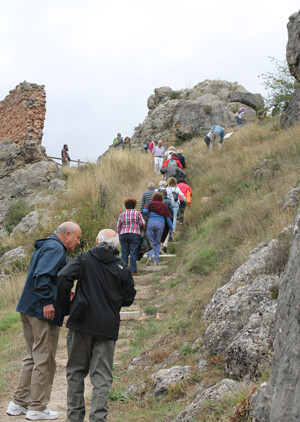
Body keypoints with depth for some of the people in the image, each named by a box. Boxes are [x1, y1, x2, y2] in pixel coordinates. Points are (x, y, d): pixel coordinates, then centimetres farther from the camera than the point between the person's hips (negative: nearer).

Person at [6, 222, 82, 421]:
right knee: (44, 359, -2)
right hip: (44, 313, -10)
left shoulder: (45, 246, 20)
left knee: (33, 357, 16)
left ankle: (19, 402, 20)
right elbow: (42, 275, -24)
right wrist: (47, 302, -26)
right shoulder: (55, 249, -12)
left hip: (30, 308, 10)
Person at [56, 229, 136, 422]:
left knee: (76, 371, 13)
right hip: (108, 326, 0)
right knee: (102, 375, 5)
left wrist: (65, 307, -2)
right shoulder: (122, 268, 3)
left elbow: (64, 278, -14)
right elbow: (128, 299, 10)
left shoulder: (84, 259, 0)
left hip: (81, 322, 0)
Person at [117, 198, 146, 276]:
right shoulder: (137, 213, 2)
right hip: (134, 234, -3)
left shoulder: (121, 214, 10)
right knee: (133, 253, -3)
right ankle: (133, 270, -6)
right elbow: (143, 224, -2)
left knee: (124, 253, 5)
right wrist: (138, 226, 19)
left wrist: (119, 235, 19)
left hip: (123, 235, 3)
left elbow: (118, 226, 10)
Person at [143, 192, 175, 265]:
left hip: (151, 222, -1)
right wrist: (172, 229, 12)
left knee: (150, 241, 6)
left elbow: (145, 211, -3)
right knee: (157, 242, 10)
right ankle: (156, 261, 5)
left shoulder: (151, 203, 11)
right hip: (161, 223, 1)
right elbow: (168, 218, 11)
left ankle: (149, 256, -19)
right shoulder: (165, 206, 16)